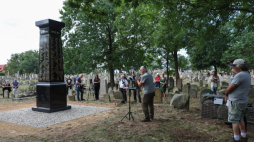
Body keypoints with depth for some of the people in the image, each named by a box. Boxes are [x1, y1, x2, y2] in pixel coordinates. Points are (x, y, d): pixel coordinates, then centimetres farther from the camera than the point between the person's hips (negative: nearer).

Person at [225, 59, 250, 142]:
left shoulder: (240, 75, -23)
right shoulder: (247, 75, 10)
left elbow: (229, 88, -19)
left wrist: (226, 94, 1)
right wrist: (228, 95, 9)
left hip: (236, 102, -9)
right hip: (243, 101, 9)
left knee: (234, 121, 1)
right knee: (240, 119, 20)